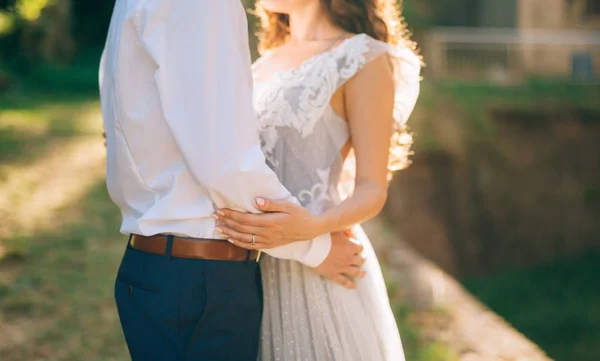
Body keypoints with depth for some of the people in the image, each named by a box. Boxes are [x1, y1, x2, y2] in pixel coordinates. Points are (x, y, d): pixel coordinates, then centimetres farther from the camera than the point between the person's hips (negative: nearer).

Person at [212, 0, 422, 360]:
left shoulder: (364, 57, -6)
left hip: (317, 269, -6)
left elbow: (372, 190, -12)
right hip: (255, 268, 6)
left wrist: (311, 227, -29)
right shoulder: (265, 63, 15)